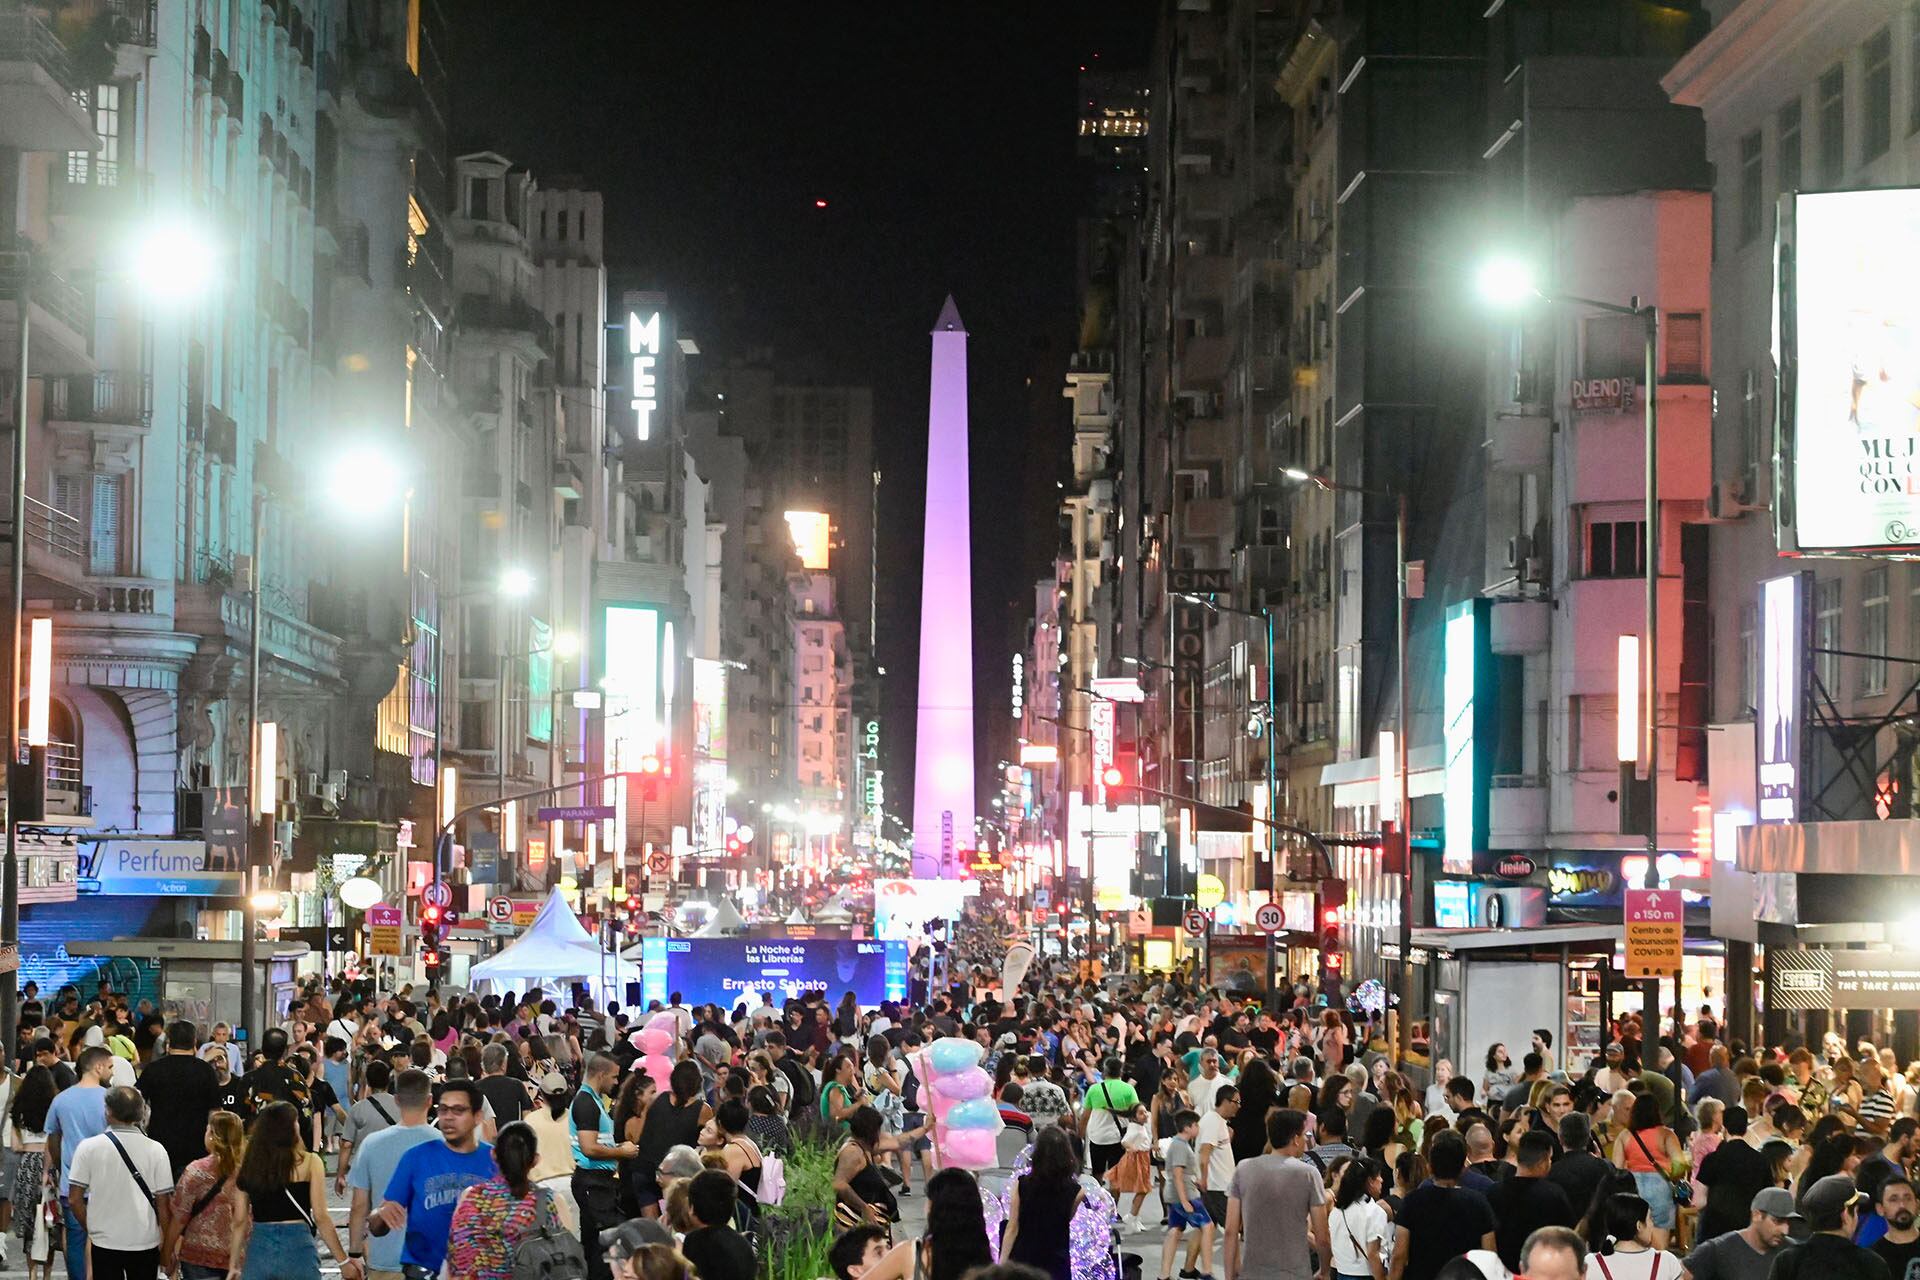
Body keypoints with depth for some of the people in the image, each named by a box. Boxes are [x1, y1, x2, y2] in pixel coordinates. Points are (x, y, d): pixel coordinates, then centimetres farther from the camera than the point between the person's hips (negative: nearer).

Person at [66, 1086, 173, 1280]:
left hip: (105, 1242, -1)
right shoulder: (155, 1150, -6)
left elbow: (74, 1200, -4)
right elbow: (163, 1204, -2)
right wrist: (167, 1248, 9)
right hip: (146, 1243, 1)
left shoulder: (88, 1148, -7)